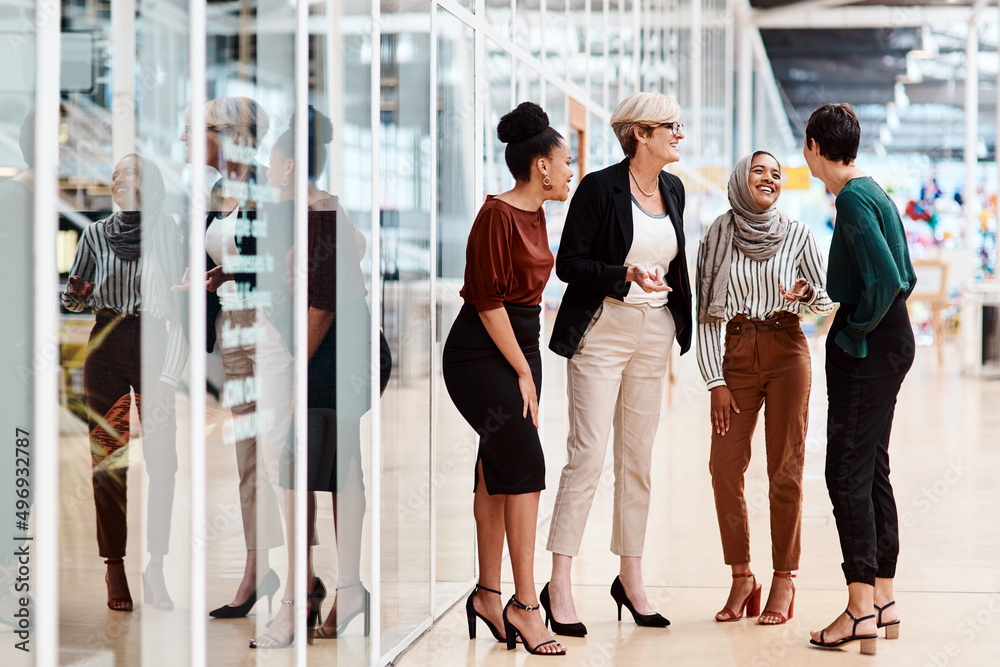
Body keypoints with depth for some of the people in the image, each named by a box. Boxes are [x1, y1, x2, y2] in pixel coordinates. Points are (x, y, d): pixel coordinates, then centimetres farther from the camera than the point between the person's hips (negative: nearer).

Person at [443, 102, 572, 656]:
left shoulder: (535, 214, 11)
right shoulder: (497, 215, -17)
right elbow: (488, 300, -17)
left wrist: (527, 365, 16)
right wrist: (522, 372, -13)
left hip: (519, 344, 9)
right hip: (482, 354, -9)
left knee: (499, 472, 10)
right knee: (527, 465, -11)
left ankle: (488, 594, 16)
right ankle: (523, 603, -6)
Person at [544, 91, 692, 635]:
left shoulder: (673, 189, 11)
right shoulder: (599, 188, -10)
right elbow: (568, 263, -11)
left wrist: (677, 320, 16)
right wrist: (625, 276, -24)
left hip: (654, 333, 6)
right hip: (601, 331, -6)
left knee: (637, 459, 10)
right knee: (588, 453, -10)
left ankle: (630, 576, 18)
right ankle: (559, 585, -7)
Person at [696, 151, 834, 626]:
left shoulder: (796, 235, 3)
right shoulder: (717, 236, 4)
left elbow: (827, 302, 9)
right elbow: (708, 315, 4)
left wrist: (807, 294, -15)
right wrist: (716, 382, -2)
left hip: (786, 351, -1)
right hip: (737, 355, 1)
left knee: (785, 470, -2)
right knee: (724, 466, -5)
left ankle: (784, 579, 7)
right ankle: (741, 577, 8)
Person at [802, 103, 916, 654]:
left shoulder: (853, 199, -15)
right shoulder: (873, 192, 14)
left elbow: (886, 278, -23)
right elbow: (905, 278, 19)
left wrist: (855, 330, -11)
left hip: (865, 349, -10)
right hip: (891, 344, 10)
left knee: (848, 471, -8)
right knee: (872, 469, 13)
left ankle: (861, 608, -9)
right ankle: (883, 600, 17)